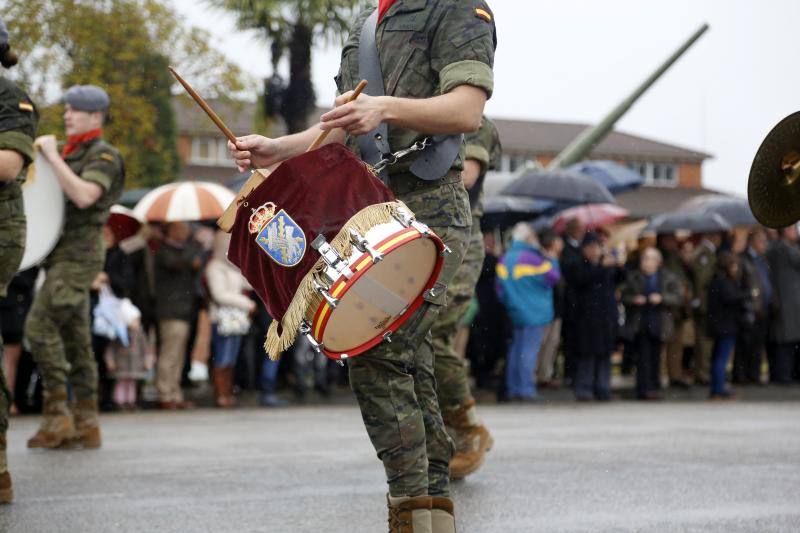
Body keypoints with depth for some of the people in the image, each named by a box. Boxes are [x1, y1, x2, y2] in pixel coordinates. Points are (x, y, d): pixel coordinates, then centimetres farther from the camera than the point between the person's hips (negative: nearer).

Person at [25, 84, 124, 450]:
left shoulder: (103, 156, -8)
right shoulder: (70, 155, 19)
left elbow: (83, 196, -25)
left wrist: (52, 157, -19)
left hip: (79, 254, -9)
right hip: (62, 255, 9)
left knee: (40, 325, -17)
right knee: (75, 338, 7)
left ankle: (56, 413, -14)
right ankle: (86, 425, 7)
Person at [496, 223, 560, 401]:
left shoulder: (504, 260, 7)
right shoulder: (532, 258, -15)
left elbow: (500, 287, 12)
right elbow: (553, 277, -11)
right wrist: (551, 260, 4)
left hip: (514, 312, 7)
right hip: (534, 313, -7)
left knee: (515, 351, 11)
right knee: (529, 351, -6)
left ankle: (513, 389, 14)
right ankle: (526, 389, -8)